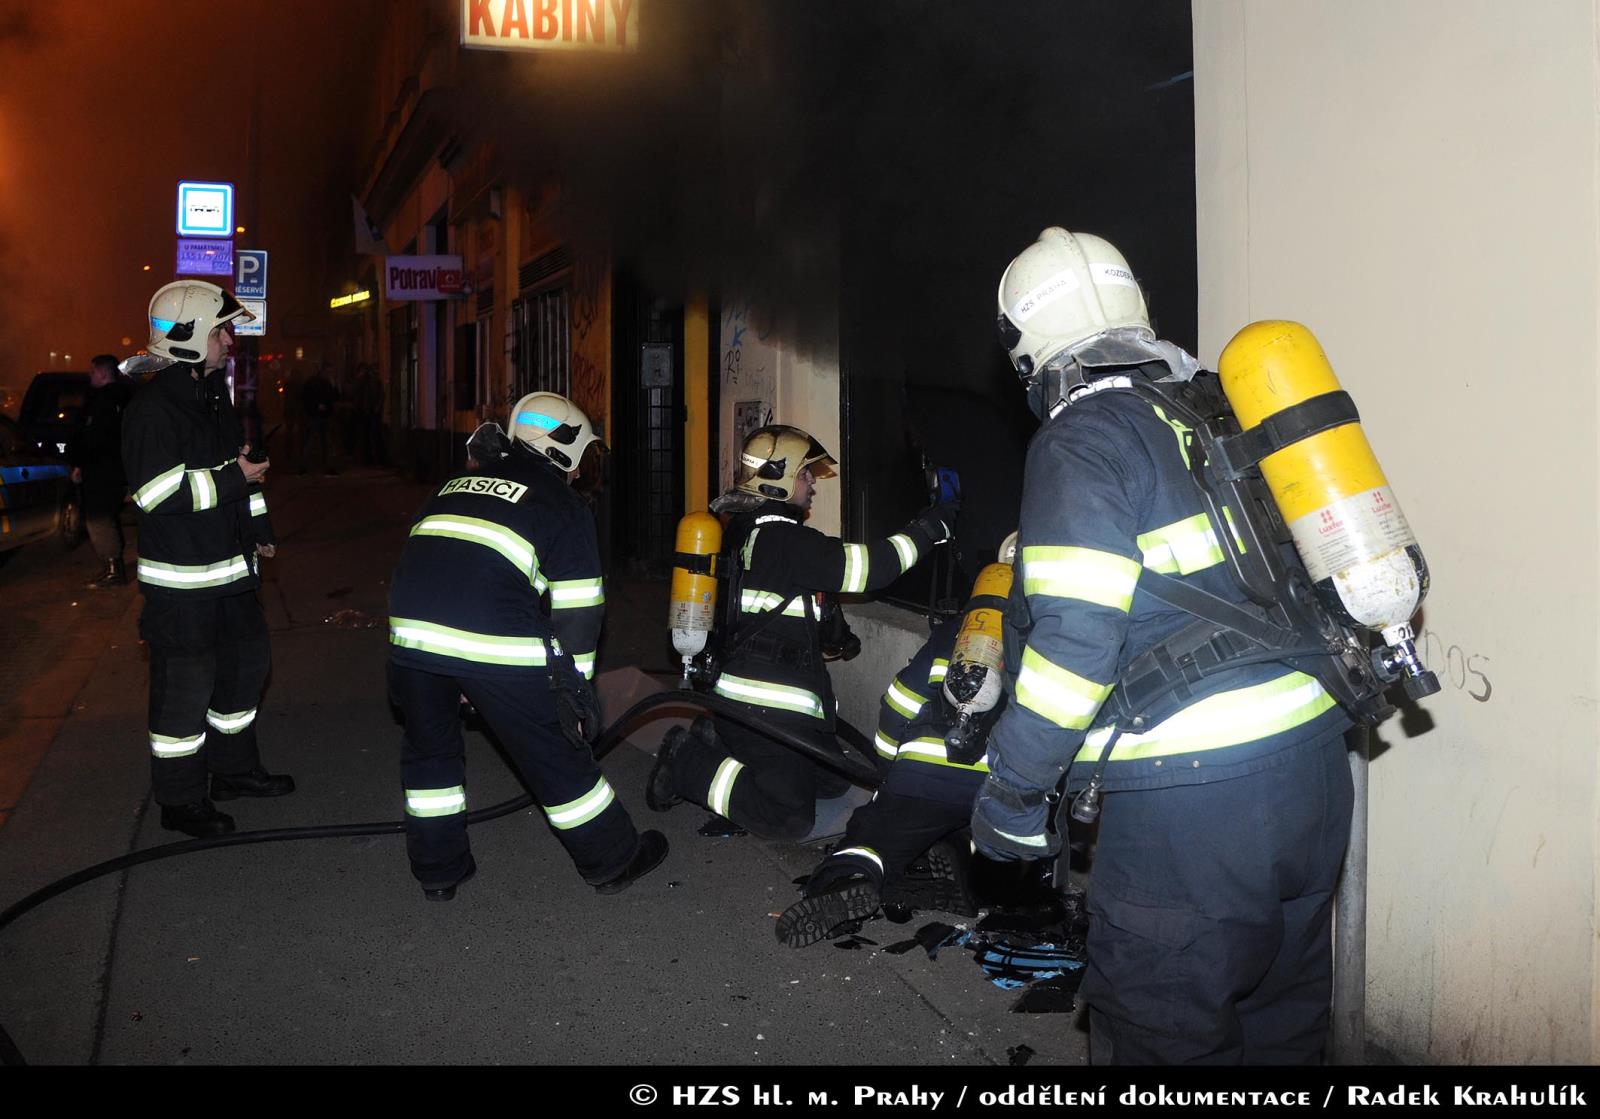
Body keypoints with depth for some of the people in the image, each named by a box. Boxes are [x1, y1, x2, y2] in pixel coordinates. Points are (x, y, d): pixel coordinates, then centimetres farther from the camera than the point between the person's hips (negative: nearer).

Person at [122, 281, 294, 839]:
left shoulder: (214, 396, 13)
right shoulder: (153, 407, -17)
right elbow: (155, 491, -25)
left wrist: (257, 528, 23)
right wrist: (231, 478, -20)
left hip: (229, 567, 10)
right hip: (181, 578, -10)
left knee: (246, 662, 19)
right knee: (186, 685, -2)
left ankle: (234, 769, 36)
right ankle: (180, 802, 11)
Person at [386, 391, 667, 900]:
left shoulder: (454, 486, 26)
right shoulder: (563, 507, 8)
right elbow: (576, 611, 3)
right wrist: (574, 687, 9)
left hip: (410, 630, 5)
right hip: (497, 646, -5)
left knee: (429, 748, 24)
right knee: (555, 754, 9)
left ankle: (437, 869, 33)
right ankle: (613, 862, 22)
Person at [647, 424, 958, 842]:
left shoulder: (743, 530, 13)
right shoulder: (782, 539, -19)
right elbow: (863, 567, -21)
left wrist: (831, 636, 21)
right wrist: (925, 530, -10)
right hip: (768, 708, -11)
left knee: (832, 781, 18)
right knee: (788, 818, -9)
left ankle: (716, 741, 16)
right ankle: (690, 762, -1)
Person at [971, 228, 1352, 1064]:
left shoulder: (1079, 443, -12)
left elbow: (1073, 640, -20)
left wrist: (1011, 792, -11)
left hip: (1188, 801, -8)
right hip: (1313, 769, 8)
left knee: (1162, 1033, 7)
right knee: (1280, 1016, 23)